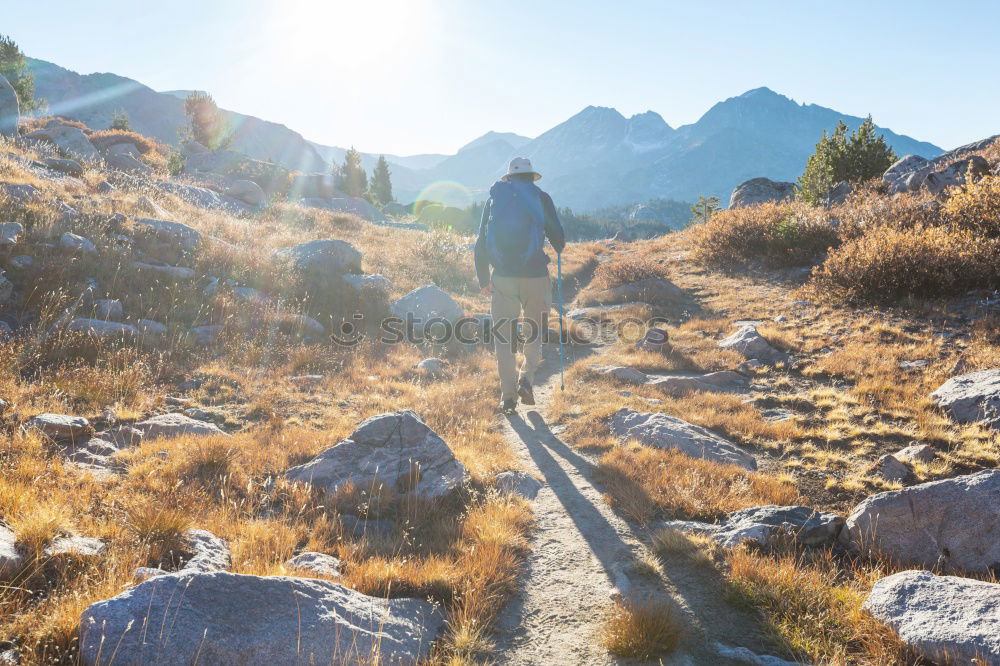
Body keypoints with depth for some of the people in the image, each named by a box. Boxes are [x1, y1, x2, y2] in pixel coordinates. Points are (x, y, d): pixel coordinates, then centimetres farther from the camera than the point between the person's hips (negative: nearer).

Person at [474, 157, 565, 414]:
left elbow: (481, 243, 10)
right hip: (534, 274, -1)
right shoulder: (541, 198, 5)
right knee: (534, 330, 17)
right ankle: (526, 377, -1)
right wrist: (560, 247, 26)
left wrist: (483, 279, 18)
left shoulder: (495, 198, 11)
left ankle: (508, 395, 4)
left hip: (502, 275, 1)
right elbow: (558, 238, 2)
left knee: (503, 334, 7)